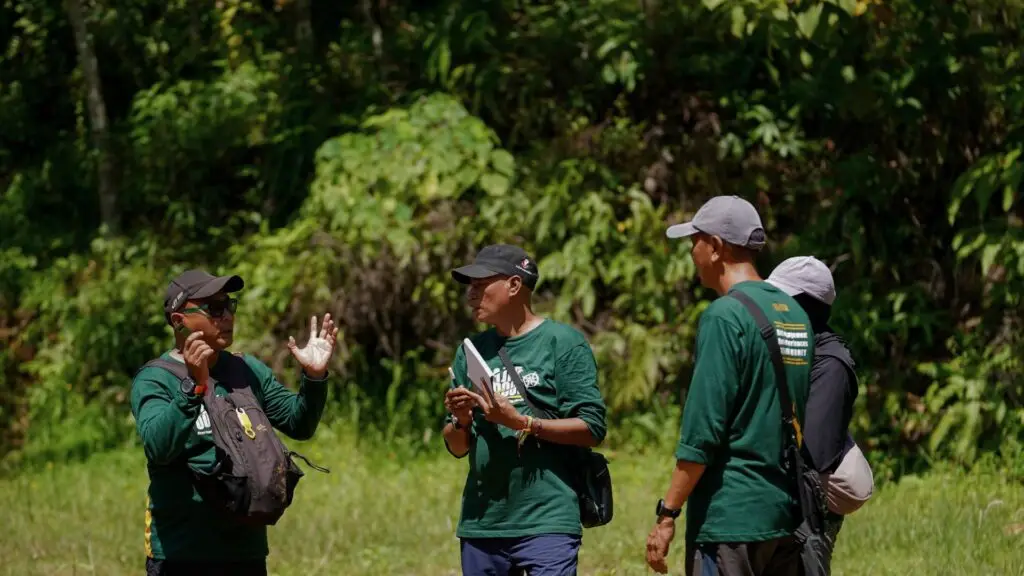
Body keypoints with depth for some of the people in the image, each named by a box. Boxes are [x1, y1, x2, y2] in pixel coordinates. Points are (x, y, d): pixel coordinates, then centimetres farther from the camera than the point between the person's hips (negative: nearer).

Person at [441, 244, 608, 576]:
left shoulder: (563, 343, -1)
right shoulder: (471, 351, 15)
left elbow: (592, 429, -8)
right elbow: (457, 447, 16)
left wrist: (521, 423, -17)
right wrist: (460, 421, -6)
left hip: (546, 522, -6)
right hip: (481, 523, 6)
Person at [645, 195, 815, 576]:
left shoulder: (725, 316, -12)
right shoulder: (795, 313, 12)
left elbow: (702, 432, -15)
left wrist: (667, 513, -12)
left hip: (730, 516, -8)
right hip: (787, 515, 8)